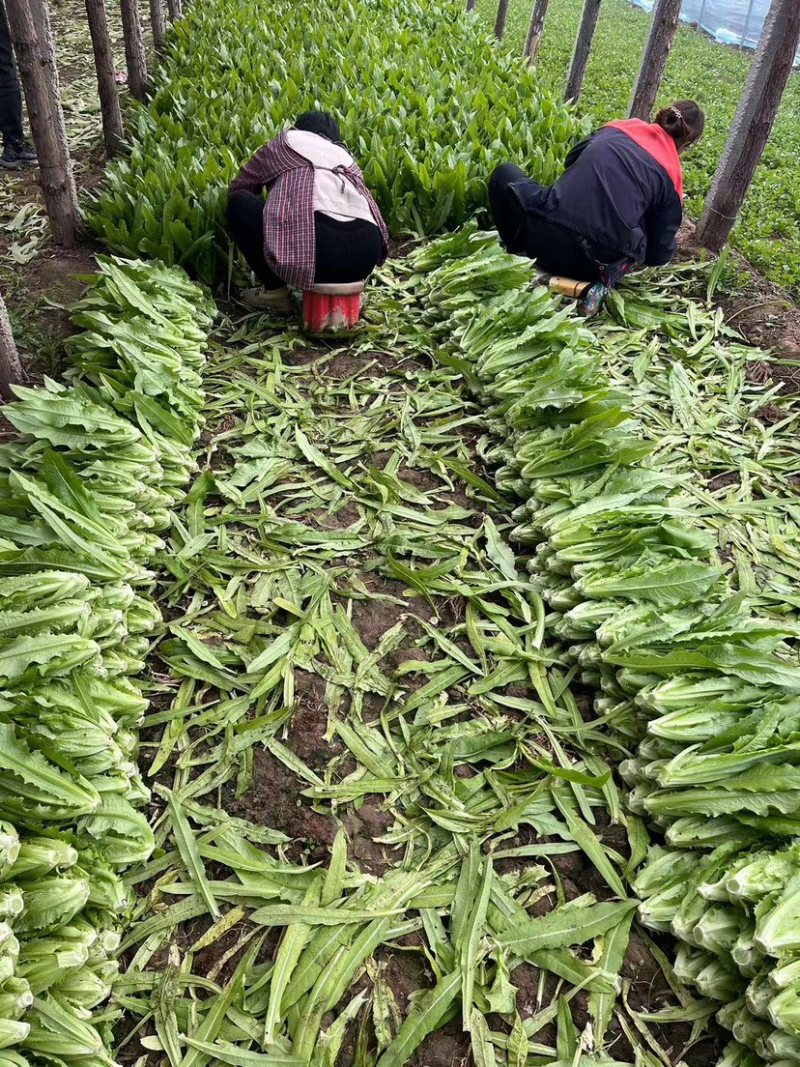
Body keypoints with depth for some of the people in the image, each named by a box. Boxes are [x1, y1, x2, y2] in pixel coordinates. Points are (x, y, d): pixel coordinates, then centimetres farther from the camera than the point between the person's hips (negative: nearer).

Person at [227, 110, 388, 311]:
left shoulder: (286, 141, 23)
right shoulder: (344, 155, 33)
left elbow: (238, 187, 32)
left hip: (315, 244, -5)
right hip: (366, 256, 5)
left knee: (239, 203, 17)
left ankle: (275, 290, 14)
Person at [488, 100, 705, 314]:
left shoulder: (617, 128, 16)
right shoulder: (672, 175, 12)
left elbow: (571, 161, 32)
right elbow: (659, 254, 13)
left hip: (547, 238, 0)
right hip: (600, 261, 0)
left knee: (505, 173, 26)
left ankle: (524, 256, 8)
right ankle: (603, 279, 7)